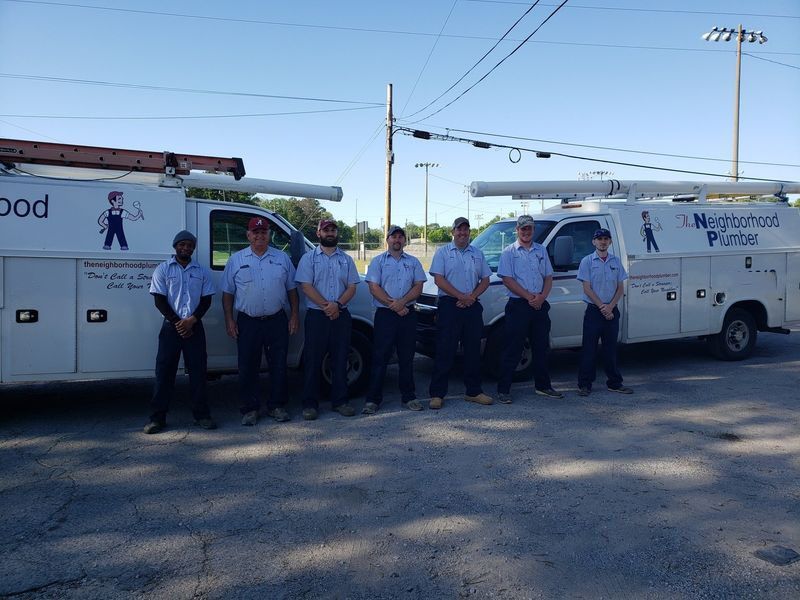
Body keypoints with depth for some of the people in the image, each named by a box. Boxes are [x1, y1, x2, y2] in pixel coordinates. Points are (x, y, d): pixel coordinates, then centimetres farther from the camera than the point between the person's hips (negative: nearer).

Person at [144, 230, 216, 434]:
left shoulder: (202, 271, 9)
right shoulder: (163, 269, 4)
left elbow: (206, 300, 5)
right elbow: (160, 300, -1)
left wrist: (191, 321, -10)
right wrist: (177, 323, -11)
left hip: (194, 327, 2)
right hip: (171, 326, -1)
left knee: (198, 370, 3)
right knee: (164, 371, -1)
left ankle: (201, 414, 10)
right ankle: (157, 416, 5)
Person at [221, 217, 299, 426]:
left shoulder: (282, 258, 7)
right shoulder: (236, 260, 4)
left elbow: (291, 289, 10)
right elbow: (228, 293, 5)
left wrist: (294, 315, 2)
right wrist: (229, 320, -2)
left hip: (277, 321, 1)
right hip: (247, 322, -1)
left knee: (278, 366, 6)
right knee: (248, 368, 3)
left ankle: (276, 406, 19)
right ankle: (249, 409, 15)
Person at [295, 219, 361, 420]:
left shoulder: (346, 259, 13)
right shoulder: (309, 258, 4)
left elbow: (352, 287, 6)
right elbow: (306, 286, -6)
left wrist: (337, 305, -12)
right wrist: (326, 306, -16)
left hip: (341, 315, 3)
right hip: (316, 315, -3)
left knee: (340, 360, 6)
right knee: (313, 360, -1)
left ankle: (340, 401, 15)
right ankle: (310, 404, 7)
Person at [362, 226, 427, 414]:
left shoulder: (413, 262, 13)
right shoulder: (378, 261, 5)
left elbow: (418, 287, 3)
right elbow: (374, 288, -5)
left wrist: (402, 302, -13)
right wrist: (394, 305, -12)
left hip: (408, 314, 3)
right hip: (385, 314, -3)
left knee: (407, 358, 8)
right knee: (380, 357, -2)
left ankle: (409, 397, 17)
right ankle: (373, 399, 2)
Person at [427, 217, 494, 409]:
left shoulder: (477, 254, 15)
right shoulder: (443, 252, 3)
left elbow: (485, 280, 12)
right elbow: (439, 279, -7)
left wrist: (472, 296, -6)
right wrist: (461, 296, -13)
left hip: (472, 307, 4)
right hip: (449, 305, -4)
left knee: (473, 350, 9)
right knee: (445, 351, -4)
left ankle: (474, 392, 19)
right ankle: (437, 394, 1)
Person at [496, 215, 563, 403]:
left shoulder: (541, 251, 13)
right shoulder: (509, 252, -1)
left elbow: (548, 277, 11)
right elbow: (507, 279, -9)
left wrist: (542, 297, -7)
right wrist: (529, 296, -14)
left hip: (540, 305, 5)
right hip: (518, 305, -5)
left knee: (541, 347, 12)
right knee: (513, 349, -3)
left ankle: (542, 386, 25)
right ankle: (503, 390, 2)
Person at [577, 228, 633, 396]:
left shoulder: (616, 261, 9)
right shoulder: (587, 261, -2)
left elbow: (620, 288, 7)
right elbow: (587, 289, -7)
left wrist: (610, 307, -7)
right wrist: (602, 307, -12)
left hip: (611, 311, 4)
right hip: (593, 310, -3)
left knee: (611, 348, 10)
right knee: (589, 348, -2)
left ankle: (615, 383, 19)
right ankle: (584, 384, 5)